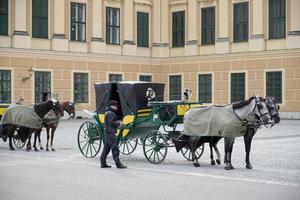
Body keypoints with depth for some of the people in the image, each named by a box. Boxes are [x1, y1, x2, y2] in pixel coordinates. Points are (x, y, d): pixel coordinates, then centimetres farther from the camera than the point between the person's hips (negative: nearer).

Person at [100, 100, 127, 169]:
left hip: (108, 133, 11)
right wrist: (119, 123, -8)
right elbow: (111, 123, -22)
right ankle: (118, 164, -9)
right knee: (115, 148, -10)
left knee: (106, 148, 12)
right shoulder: (110, 113, -14)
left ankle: (103, 163, 16)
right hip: (110, 133, -11)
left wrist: (117, 122, 9)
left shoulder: (108, 113, 19)